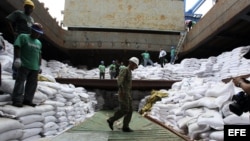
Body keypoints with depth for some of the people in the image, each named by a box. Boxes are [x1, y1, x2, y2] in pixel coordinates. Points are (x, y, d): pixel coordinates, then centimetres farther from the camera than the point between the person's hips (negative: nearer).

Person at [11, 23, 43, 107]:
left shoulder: (39, 43, 20)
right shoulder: (23, 37, 2)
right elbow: (17, 47, -8)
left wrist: (39, 65, 18)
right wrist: (17, 58, -19)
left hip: (35, 67, 7)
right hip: (24, 65, -6)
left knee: (32, 84, 6)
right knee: (20, 82, -6)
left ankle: (27, 100, 14)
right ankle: (17, 100, -1)